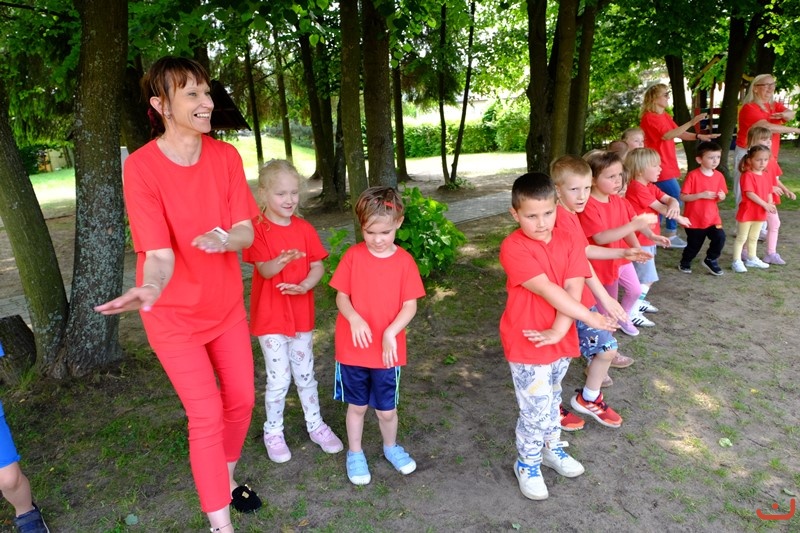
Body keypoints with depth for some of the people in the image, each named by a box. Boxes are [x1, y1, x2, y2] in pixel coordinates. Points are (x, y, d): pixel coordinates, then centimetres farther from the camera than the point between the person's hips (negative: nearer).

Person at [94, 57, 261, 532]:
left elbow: (246, 231, -11)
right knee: (207, 416, -2)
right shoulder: (141, 167, -20)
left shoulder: (226, 155, -7)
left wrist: (223, 238, -34)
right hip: (175, 313, -4)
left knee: (241, 399, 14)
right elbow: (158, 253, -25)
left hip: (227, 302, 5)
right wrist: (151, 288, -48)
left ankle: (226, 477, 41)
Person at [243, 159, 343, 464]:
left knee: (305, 374, 16)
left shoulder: (305, 229, 2)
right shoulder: (257, 229, -12)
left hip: (301, 312, 4)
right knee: (279, 378, 1)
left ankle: (316, 425, 32)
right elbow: (265, 270, -20)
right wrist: (283, 260, -42)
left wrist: (304, 285, -20)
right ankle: (273, 432, 24)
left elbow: (318, 266, 0)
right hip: (271, 316, -4)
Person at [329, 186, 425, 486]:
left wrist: (390, 332, -22)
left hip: (388, 350, 0)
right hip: (353, 347, 0)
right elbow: (341, 296, -4)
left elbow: (410, 306, -8)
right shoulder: (353, 256, -7)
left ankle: (391, 447, 41)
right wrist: (354, 318, -23)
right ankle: (354, 454, 38)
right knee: (357, 405, 15)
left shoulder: (404, 261, -8)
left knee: (387, 409, 12)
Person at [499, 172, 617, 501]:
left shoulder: (570, 242, -2)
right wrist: (590, 318, -18)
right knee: (536, 410, 5)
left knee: (552, 401, 25)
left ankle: (551, 448, 47)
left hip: (560, 340, 5)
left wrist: (558, 330, -22)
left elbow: (573, 290, -11)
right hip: (526, 344, -5)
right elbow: (548, 290, -23)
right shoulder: (513, 248, -19)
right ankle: (527, 465, 28)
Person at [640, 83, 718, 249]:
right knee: (676, 197, -8)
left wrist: (699, 136, -3)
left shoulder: (665, 116, 13)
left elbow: (679, 133, 11)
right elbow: (667, 135, -26)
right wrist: (691, 122, -30)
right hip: (659, 166, -9)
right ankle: (671, 235, 2)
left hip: (667, 165, 9)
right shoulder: (649, 118, -14)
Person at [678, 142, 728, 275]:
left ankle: (711, 260, 13)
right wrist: (701, 195, -25)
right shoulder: (693, 175, -15)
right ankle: (685, 263, 37)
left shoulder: (719, 176, 1)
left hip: (712, 217, 4)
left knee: (720, 237, -13)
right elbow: (683, 197, -17)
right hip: (694, 219, -4)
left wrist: (721, 196, -11)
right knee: (694, 244, 8)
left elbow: (721, 196, 12)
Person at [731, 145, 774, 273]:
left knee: (754, 237, 19)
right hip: (747, 212, -7)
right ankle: (737, 261, 4)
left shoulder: (767, 176, 8)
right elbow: (750, 194, -22)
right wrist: (765, 204, -24)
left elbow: (769, 192, 11)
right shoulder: (747, 176, -16)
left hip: (760, 212, 7)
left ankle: (752, 259, 31)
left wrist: (770, 205, -7)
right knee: (742, 237, -1)